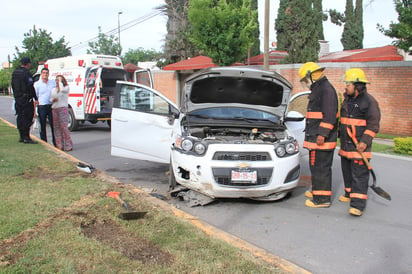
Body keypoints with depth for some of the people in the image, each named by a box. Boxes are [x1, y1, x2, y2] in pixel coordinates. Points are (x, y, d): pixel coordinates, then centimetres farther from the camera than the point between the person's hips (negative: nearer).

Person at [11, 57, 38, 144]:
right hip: (26, 99, -8)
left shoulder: (14, 72, 12)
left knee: (20, 117, 12)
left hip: (17, 98, 8)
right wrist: (35, 98, -14)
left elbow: (13, 85, 18)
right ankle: (26, 137, -5)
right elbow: (30, 87, -17)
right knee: (27, 118, -5)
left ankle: (22, 137, 18)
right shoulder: (26, 73, -13)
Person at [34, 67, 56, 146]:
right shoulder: (37, 84, 3)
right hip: (42, 107, -2)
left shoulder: (53, 82, 11)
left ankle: (56, 143, 8)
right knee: (43, 126, 4)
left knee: (53, 125, 1)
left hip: (51, 106, 2)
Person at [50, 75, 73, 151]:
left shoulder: (66, 87, 4)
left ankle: (68, 145, -11)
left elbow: (62, 89, -19)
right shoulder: (53, 89, 21)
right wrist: (53, 100, -1)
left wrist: (60, 81, -5)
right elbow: (51, 98, 23)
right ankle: (59, 145, 6)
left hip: (63, 108, -6)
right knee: (56, 127, 2)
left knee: (64, 126, -13)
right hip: (54, 109, 6)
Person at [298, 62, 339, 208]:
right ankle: (317, 192, 30)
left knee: (320, 167, -7)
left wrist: (322, 134, -24)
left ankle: (322, 199, -2)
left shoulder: (326, 89, -14)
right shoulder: (318, 89, 20)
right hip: (315, 137, 11)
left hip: (322, 138, -11)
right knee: (317, 166, 18)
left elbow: (329, 115, -21)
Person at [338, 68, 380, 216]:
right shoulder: (347, 99, 13)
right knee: (347, 171, 17)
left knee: (359, 173, -8)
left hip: (359, 145, -8)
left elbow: (373, 125, -14)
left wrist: (365, 141, -21)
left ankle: (358, 204, -9)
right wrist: (341, 134, 23)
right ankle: (349, 194, 34)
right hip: (346, 143, 8)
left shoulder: (369, 101, -11)